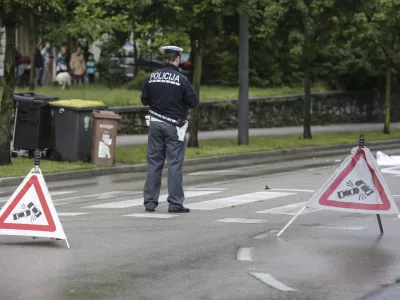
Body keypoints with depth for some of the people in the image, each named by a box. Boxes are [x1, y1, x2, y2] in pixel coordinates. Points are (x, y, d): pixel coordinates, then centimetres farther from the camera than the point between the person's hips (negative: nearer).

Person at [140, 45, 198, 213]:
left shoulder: (151, 78, 0)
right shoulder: (181, 79, -12)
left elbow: (144, 100, 9)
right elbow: (194, 103, -8)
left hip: (155, 124, 4)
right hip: (174, 126, -4)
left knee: (154, 162, 9)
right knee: (175, 164, 0)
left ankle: (150, 201, 10)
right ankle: (175, 203, 0)